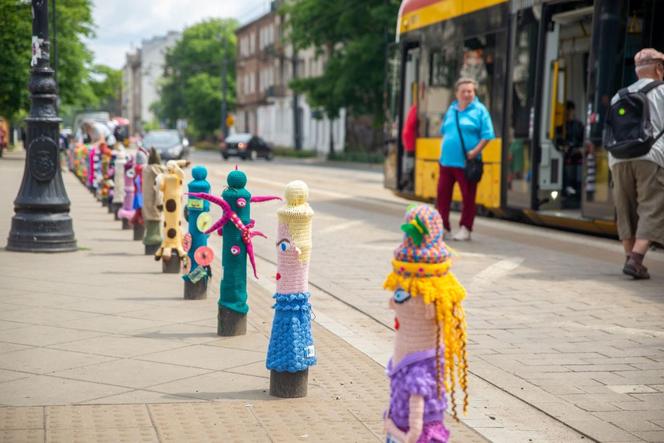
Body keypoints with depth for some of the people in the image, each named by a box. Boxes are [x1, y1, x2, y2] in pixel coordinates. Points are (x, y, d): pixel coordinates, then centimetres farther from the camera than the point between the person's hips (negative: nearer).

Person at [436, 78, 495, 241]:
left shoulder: (479, 110, -2)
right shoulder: (451, 109, 14)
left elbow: (487, 135, -7)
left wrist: (475, 151, -16)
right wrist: (445, 148, 11)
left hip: (466, 163, -5)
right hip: (447, 160, 5)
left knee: (468, 197, 1)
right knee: (442, 193, 5)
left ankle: (465, 229, 11)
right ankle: (442, 227, 14)